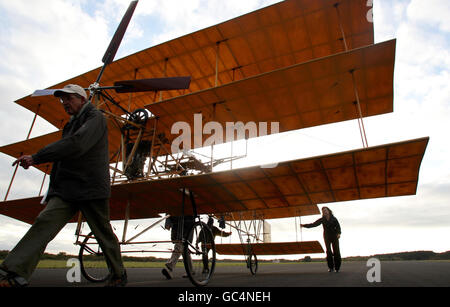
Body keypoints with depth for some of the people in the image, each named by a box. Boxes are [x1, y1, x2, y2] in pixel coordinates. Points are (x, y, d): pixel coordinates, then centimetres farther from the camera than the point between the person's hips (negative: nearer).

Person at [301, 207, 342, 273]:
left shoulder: (334, 218, 0)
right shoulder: (322, 220, 2)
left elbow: (338, 226, -3)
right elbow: (314, 224, -2)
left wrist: (339, 233, -22)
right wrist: (305, 225, -11)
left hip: (334, 237, -1)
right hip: (327, 237, 1)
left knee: (336, 251, -7)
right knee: (328, 251, -8)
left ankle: (337, 267, 4)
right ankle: (331, 267, -1)